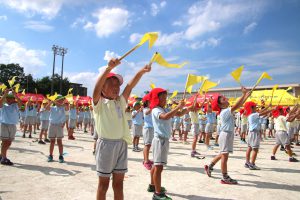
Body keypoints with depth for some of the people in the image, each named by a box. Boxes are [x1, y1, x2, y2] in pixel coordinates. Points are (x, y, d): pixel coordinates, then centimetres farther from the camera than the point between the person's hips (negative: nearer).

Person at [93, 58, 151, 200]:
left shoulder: (121, 101, 9)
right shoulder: (99, 103, -5)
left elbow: (130, 85, -1)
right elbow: (97, 87, -23)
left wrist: (142, 71, -14)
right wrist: (109, 68, -37)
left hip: (121, 144, 5)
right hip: (106, 144, -4)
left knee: (119, 183, 14)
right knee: (104, 183, 9)